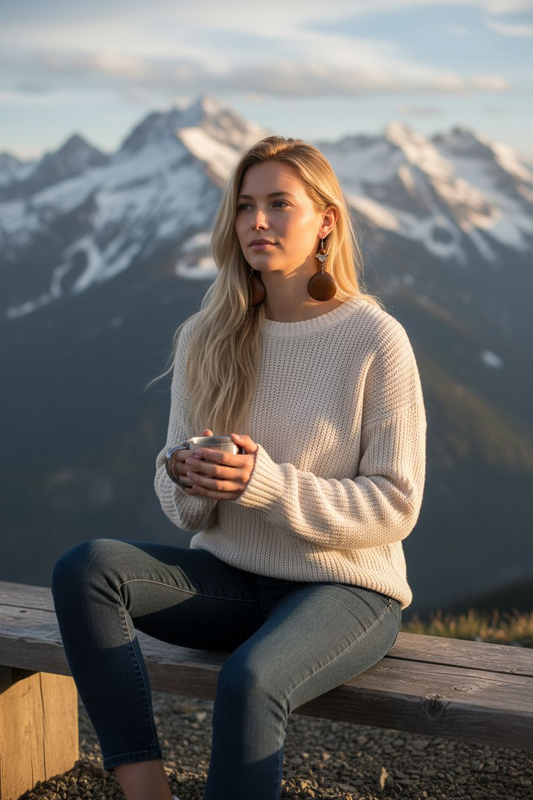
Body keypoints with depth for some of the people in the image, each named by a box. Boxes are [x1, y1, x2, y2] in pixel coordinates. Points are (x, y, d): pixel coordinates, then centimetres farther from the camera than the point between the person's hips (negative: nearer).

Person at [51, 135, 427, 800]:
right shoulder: (207, 337, 3)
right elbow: (184, 508, 7)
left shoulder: (375, 340, -10)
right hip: (230, 577, 5)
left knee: (248, 682, -35)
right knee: (83, 569, -20)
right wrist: (188, 481, -19)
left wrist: (266, 483, -24)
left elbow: (394, 506, -11)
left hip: (343, 587, -4)